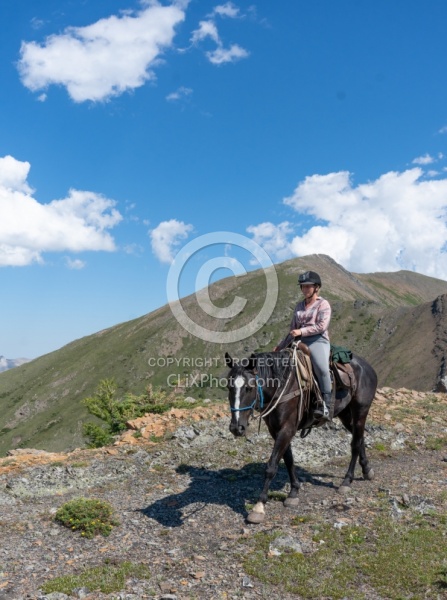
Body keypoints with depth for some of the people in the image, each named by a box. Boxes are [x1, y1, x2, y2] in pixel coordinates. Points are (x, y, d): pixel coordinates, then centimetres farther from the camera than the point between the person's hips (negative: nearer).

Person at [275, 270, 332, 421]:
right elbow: (293, 330, 26)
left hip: (318, 342, -7)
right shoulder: (299, 306, 21)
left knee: (321, 368, -33)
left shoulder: (323, 304, 4)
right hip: (299, 342, 7)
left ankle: (325, 407, -30)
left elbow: (321, 326, -10)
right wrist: (281, 346, 22)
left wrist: (301, 331, -17)